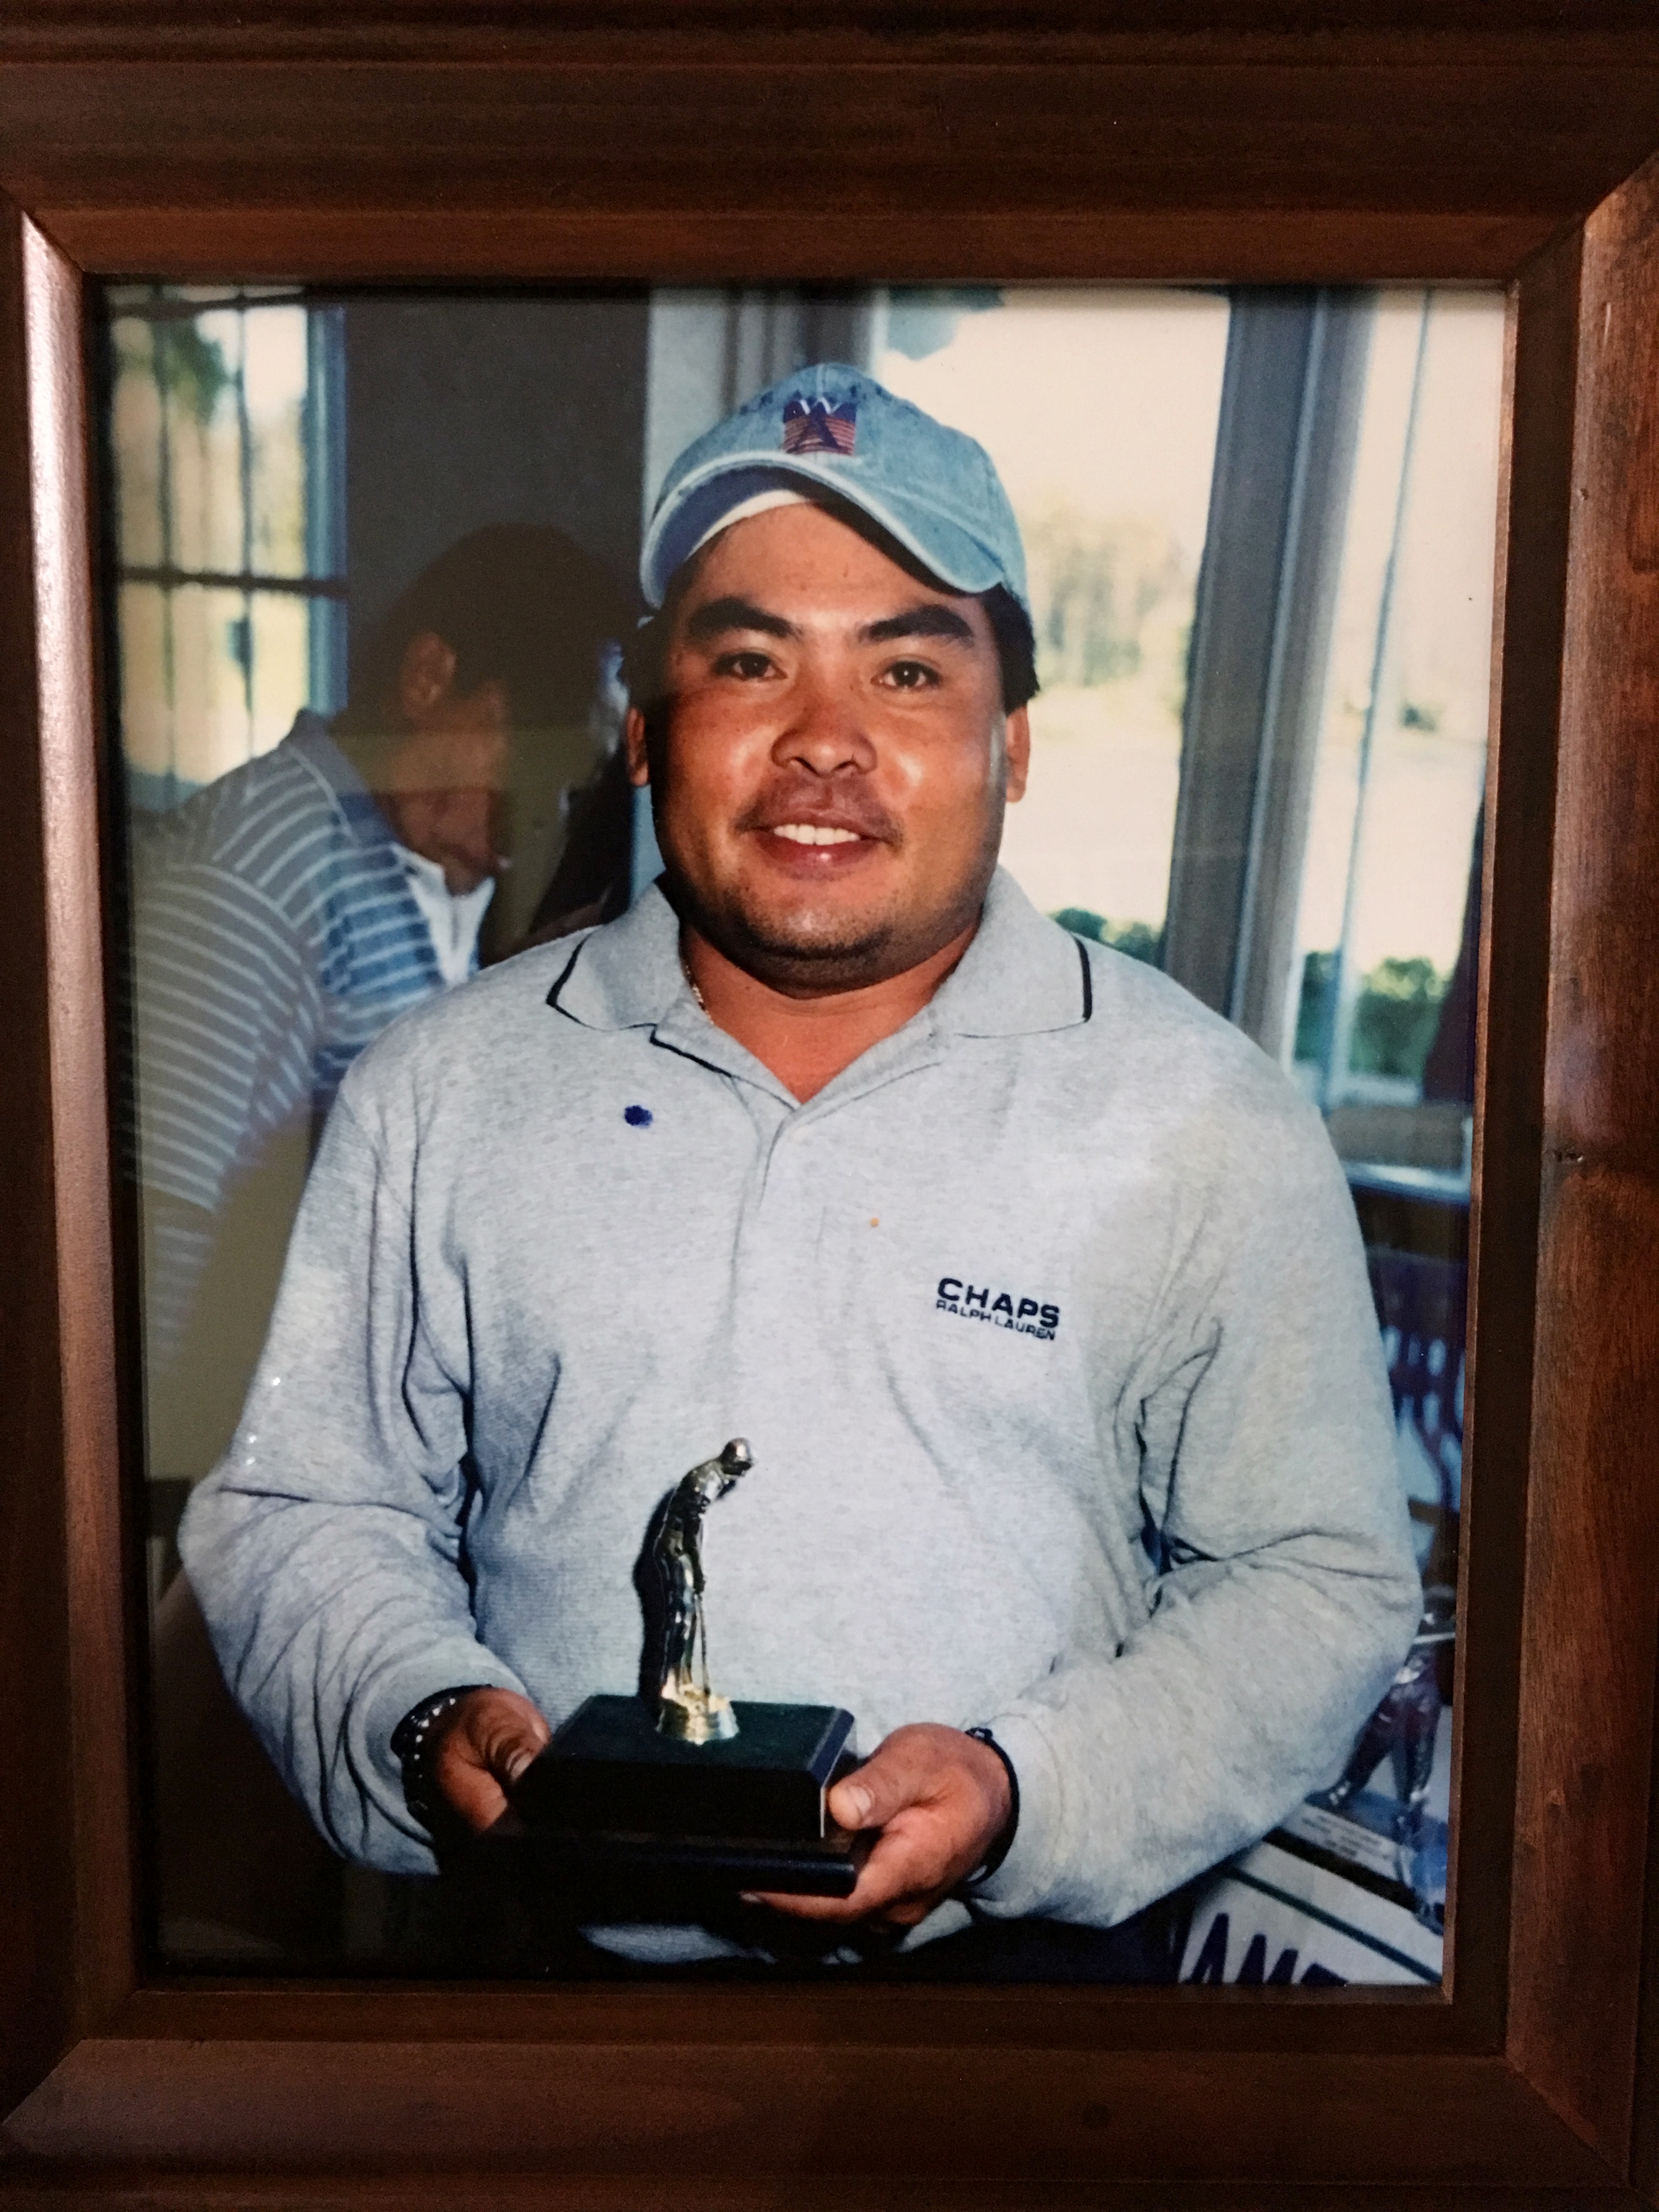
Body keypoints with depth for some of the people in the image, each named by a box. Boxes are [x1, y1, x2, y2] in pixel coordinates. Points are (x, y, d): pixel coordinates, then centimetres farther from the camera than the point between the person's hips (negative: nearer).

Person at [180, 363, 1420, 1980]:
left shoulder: (1208, 1120, -3)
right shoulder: (436, 1090, 3)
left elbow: (1321, 1578, 0)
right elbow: (299, 1511, 9)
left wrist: (1026, 1794, -14)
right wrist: (425, 1721, -10)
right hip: (551, 1955, 1)